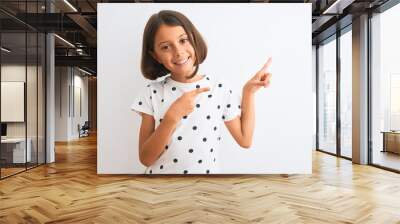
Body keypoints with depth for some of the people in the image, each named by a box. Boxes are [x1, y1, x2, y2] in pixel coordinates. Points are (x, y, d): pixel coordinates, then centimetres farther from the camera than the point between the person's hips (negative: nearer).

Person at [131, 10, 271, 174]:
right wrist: (172, 116, -26)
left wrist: (248, 91, -7)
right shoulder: (152, 93, -11)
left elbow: (244, 140, -3)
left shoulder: (221, 90, -9)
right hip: (161, 172, 0)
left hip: (206, 172, 1)